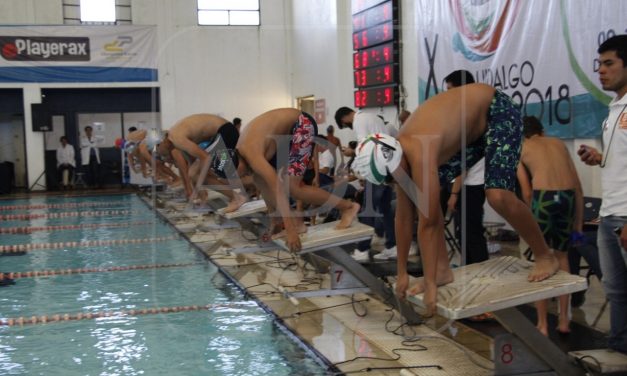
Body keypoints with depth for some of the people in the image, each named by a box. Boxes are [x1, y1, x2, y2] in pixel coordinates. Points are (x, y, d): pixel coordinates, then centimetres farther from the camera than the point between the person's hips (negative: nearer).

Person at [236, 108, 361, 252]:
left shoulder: (250, 153, -27)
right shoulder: (239, 151, 1)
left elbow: (278, 189, -34)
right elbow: (270, 186, 10)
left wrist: (290, 231, -36)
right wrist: (274, 221, 13)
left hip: (302, 125, -10)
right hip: (286, 132, 10)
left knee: (292, 187, -16)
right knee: (260, 178, 2)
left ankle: (348, 207, -6)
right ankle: (294, 223, 5)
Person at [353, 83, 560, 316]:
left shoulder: (419, 154, -37)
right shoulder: (399, 152, -11)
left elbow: (428, 223, -34)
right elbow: (403, 215, -4)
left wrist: (430, 284, -29)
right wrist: (402, 273, 1)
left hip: (498, 113, -8)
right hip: (470, 129, 8)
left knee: (497, 196, -27)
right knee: (424, 196, 0)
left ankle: (545, 257, -4)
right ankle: (443, 269, 6)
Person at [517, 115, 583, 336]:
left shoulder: (521, 149, 16)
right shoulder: (559, 143, 24)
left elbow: (527, 193, 7)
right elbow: (578, 186, 18)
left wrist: (533, 216, 18)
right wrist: (579, 220, 21)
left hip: (543, 197, -3)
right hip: (568, 197, 3)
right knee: (562, 256, 20)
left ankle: (542, 325, 13)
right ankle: (563, 320, 23)